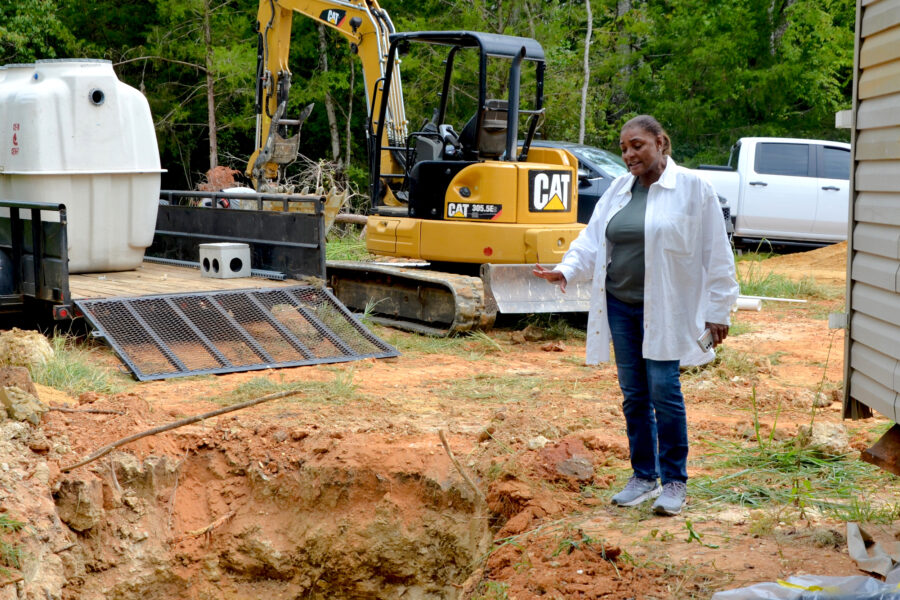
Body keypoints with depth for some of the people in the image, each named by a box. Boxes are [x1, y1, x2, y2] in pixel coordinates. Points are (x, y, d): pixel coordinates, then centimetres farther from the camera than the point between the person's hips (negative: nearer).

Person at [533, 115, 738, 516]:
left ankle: (674, 481, 6)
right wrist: (566, 270, -10)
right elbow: (593, 238, 9)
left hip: (664, 307, -5)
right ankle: (643, 476, 22)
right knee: (633, 394, 9)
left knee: (663, 390, -6)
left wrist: (718, 310, -6)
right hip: (619, 304, 5)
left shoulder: (692, 188, -4)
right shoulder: (619, 190, 11)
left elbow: (716, 254, -4)